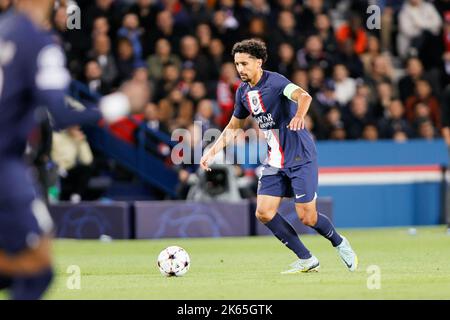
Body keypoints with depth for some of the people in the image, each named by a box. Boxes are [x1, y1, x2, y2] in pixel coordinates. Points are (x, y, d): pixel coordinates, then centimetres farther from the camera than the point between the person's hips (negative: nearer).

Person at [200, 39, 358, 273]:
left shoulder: (274, 82, -17)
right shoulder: (243, 92, 7)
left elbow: (304, 96, -37)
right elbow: (233, 127, 23)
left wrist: (299, 115, -58)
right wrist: (212, 152, 15)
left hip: (300, 157, -7)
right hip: (275, 161, 7)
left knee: (307, 217, -9)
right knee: (264, 212, -6)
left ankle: (340, 244, 22)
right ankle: (306, 260, 5)